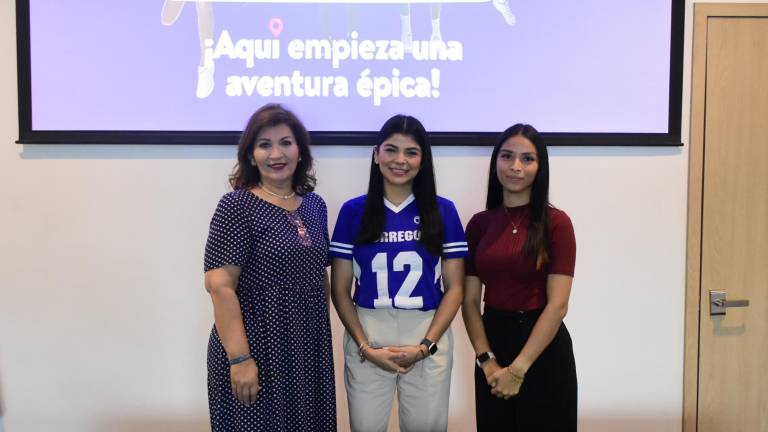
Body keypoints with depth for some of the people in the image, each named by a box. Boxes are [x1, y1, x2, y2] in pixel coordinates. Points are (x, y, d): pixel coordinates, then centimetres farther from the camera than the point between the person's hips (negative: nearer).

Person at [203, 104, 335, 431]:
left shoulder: (315, 205, 8)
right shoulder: (237, 206, -10)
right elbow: (219, 285, -15)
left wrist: (324, 334, 13)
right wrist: (239, 358, -20)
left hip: (309, 350, 6)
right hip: (256, 350, -5)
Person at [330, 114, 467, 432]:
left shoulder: (444, 211, 1)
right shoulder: (353, 211, 1)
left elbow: (454, 287, 1)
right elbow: (340, 289, 2)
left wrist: (425, 346, -7)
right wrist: (365, 347, -7)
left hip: (428, 338, 0)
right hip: (367, 339, 0)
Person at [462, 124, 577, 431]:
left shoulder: (556, 222, -9)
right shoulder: (479, 224, 1)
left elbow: (557, 305, -13)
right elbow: (470, 301, 0)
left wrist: (518, 369, -15)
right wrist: (486, 360, -10)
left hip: (543, 349, -3)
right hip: (494, 340, 3)